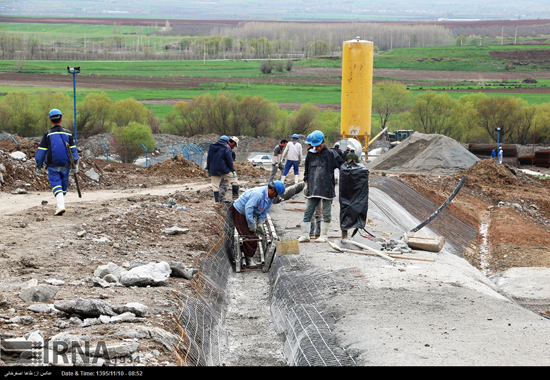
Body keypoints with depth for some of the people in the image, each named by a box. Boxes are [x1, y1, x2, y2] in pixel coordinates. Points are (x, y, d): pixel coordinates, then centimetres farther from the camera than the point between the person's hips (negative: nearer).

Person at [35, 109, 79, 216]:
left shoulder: (48, 134, -3)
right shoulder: (67, 134, 2)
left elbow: (41, 151, -2)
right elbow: (73, 150, -1)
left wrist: (39, 165, 6)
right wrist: (75, 164, 0)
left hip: (52, 166, -2)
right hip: (65, 165, 2)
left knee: (56, 186, -6)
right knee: (63, 186, 15)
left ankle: (61, 206, -24)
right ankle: (60, 206, 23)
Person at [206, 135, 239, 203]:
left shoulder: (211, 147, 11)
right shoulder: (226, 148, -5)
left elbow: (208, 159, 15)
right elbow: (229, 161, -8)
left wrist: (208, 169, 21)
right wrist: (233, 170, -1)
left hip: (214, 170, 4)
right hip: (224, 169, -4)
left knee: (215, 186, 8)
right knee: (234, 178, 12)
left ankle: (216, 201, 6)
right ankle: (235, 195, 7)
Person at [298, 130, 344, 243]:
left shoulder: (331, 154, -1)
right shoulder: (310, 154, 11)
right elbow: (306, 170, 20)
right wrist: (306, 183, 14)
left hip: (326, 189, -3)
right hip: (313, 189, 3)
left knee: (326, 213, 4)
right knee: (308, 212, 3)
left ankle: (323, 235, 13)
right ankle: (305, 235, 9)